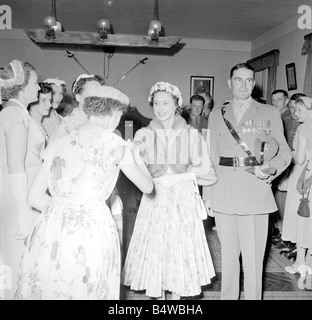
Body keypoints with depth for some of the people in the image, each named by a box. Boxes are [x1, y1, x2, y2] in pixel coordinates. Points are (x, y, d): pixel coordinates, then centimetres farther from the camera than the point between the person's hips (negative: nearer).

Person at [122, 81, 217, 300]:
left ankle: (176, 295, 24)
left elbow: (205, 170, -4)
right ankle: (158, 296, 22)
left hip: (183, 201, 0)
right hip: (154, 201, 0)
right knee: (154, 250, 3)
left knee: (181, 250, 5)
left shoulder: (191, 134, -1)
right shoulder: (144, 135, 0)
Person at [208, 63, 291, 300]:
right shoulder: (217, 115, 13)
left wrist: (270, 169, -14)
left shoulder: (270, 113, 7)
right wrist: (208, 195, 5)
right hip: (223, 196, 3)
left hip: (255, 195, -2)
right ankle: (227, 296, 30)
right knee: (227, 254, 14)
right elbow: (211, 155, 11)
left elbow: (284, 153, 6)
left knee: (253, 258, -3)